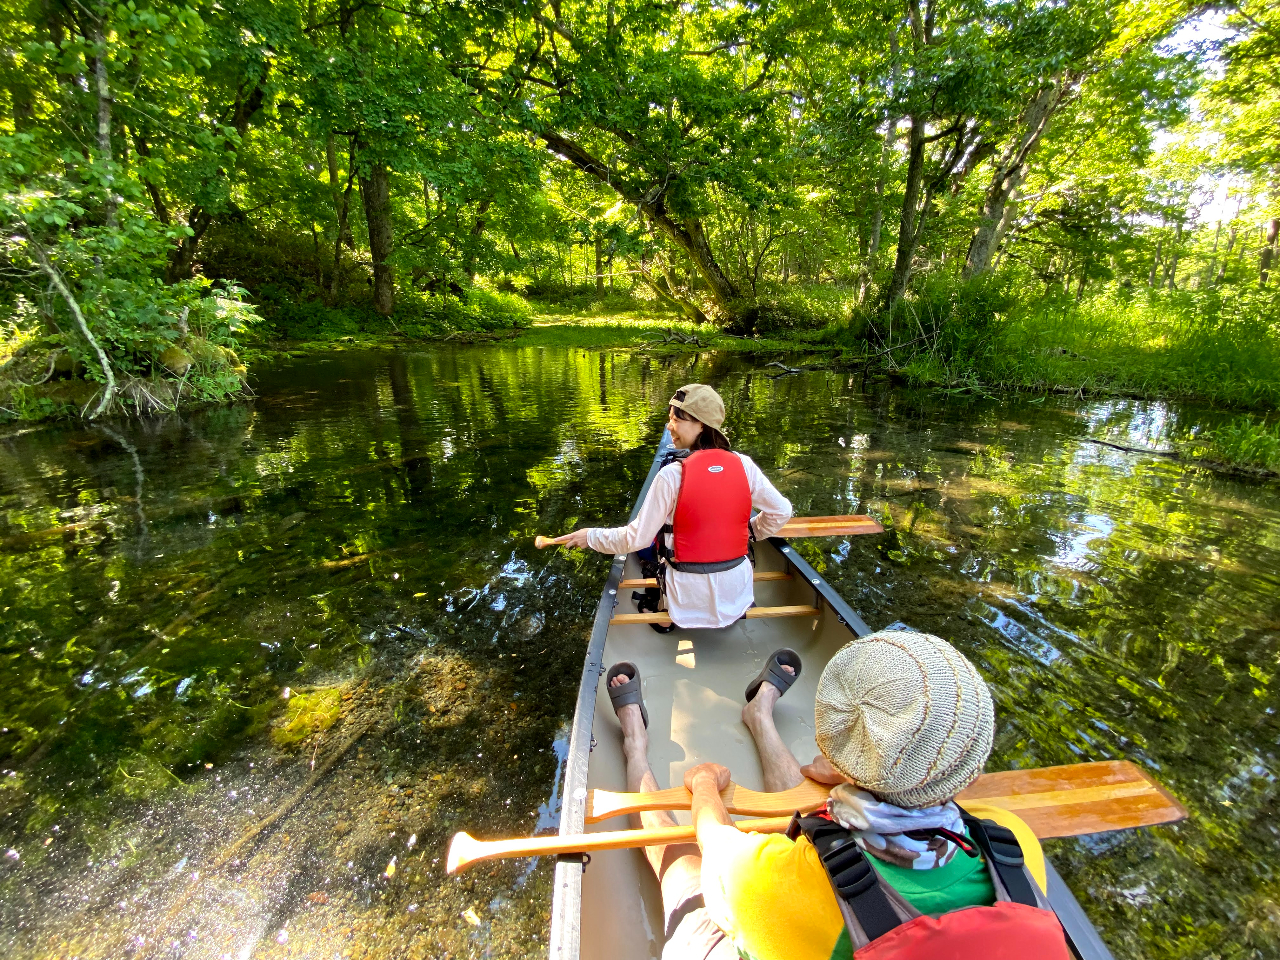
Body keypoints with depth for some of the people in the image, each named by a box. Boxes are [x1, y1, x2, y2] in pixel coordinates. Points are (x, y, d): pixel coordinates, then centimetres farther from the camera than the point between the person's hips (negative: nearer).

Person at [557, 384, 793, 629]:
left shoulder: (671, 475, -19)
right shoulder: (744, 465, -9)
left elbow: (637, 538, -14)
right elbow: (781, 511, 0)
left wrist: (591, 536, 1)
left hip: (689, 597, -3)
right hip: (736, 591, 4)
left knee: (645, 543, 23)